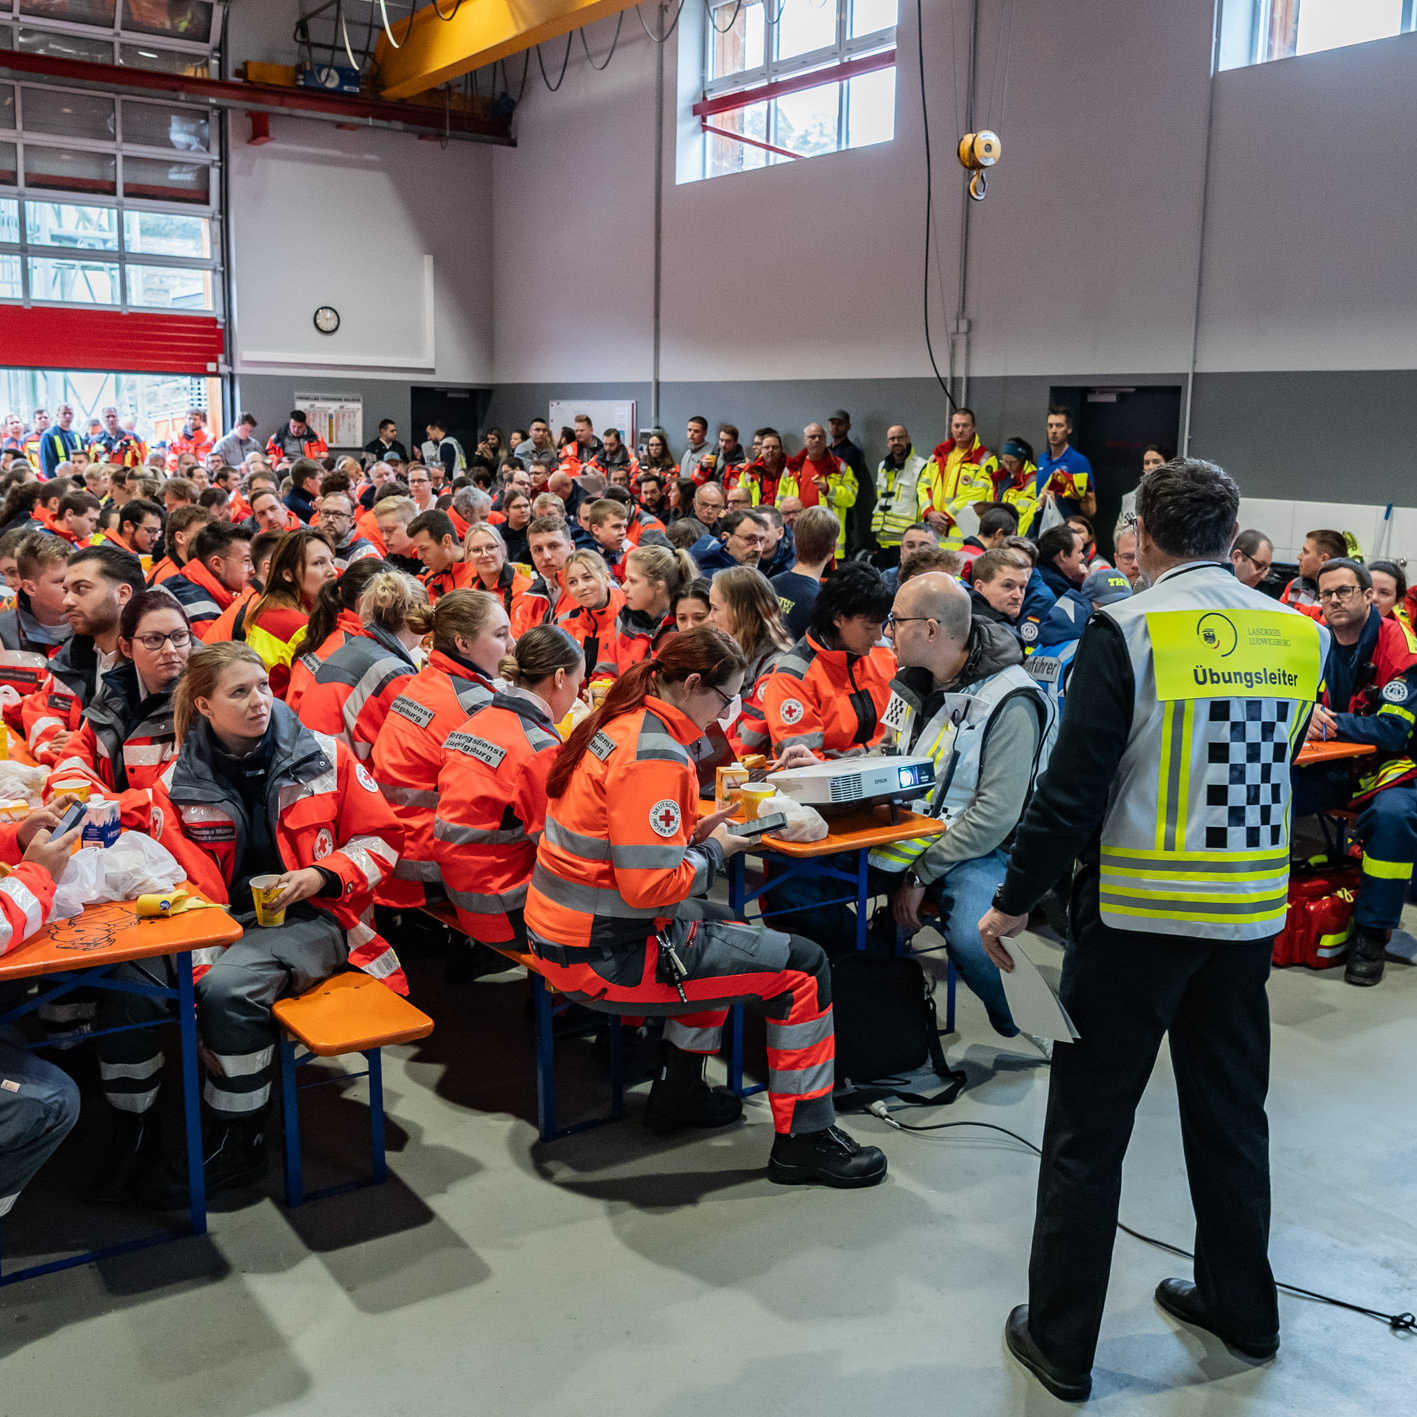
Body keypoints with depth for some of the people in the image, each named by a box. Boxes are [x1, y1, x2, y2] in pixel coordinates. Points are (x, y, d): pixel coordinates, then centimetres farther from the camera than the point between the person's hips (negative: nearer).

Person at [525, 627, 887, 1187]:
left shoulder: (615, 724, 8)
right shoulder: (654, 757, -22)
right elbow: (650, 885, -26)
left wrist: (692, 834, 9)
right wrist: (712, 851, -9)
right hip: (606, 957, -10)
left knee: (724, 929, 33)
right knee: (803, 966, -2)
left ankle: (678, 1092, 35)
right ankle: (803, 1138, 10)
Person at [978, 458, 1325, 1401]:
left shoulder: (1125, 632, -15)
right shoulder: (1298, 636, 0)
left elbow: (1076, 786, -16)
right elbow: (1278, 771, 11)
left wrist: (1016, 900, -7)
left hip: (1137, 915, -5)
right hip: (1252, 916, 5)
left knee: (1087, 1135, 7)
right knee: (1232, 1117, 22)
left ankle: (1061, 1342, 19)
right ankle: (1242, 1307, 39)